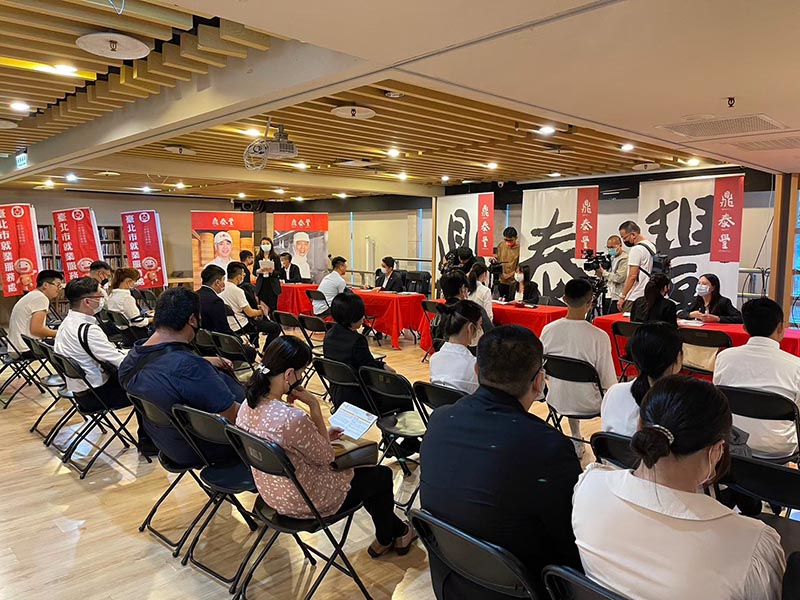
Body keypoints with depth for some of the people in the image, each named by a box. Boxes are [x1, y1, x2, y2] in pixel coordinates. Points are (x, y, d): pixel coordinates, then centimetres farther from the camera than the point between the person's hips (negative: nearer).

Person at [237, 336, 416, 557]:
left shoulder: (247, 407, -10)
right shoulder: (293, 418, -37)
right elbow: (326, 458, -19)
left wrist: (322, 435, 5)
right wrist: (315, 407, -22)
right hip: (306, 503, -8)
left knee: (361, 468, 26)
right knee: (382, 475, 16)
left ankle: (396, 529, 42)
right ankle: (386, 539, 41)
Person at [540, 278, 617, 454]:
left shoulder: (548, 330, -14)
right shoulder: (599, 337, -23)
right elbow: (608, 382, -16)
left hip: (557, 401, 3)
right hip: (588, 406, -3)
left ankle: (577, 444, 42)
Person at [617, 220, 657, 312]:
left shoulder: (636, 249, -14)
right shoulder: (652, 246, 16)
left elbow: (632, 276, -18)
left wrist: (622, 297, -14)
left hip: (635, 298, -10)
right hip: (648, 296, 10)